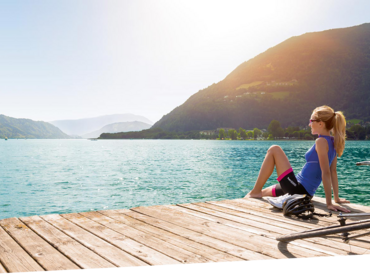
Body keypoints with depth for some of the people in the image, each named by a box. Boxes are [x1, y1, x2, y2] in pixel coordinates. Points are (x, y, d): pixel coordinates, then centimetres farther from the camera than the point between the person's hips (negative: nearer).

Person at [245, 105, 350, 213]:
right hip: (306, 191, 9)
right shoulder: (332, 142, 9)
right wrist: (337, 198, 14)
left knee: (274, 150, -5)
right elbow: (333, 171, 11)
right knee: (264, 192, 25)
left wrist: (329, 203, -25)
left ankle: (255, 192, -2)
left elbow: (326, 173, -23)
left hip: (298, 188, -9)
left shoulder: (321, 142, -17)